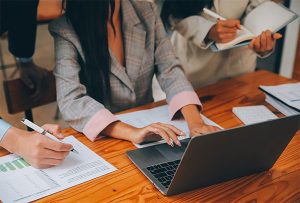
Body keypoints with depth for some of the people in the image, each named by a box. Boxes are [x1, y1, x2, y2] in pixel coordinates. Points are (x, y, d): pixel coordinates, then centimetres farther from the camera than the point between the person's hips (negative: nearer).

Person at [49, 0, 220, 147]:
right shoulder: (67, 30, -13)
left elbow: (170, 71, -6)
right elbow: (71, 101, -22)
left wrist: (195, 122, -23)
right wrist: (132, 132, -36)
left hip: (150, 122, 3)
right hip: (102, 138, -2)